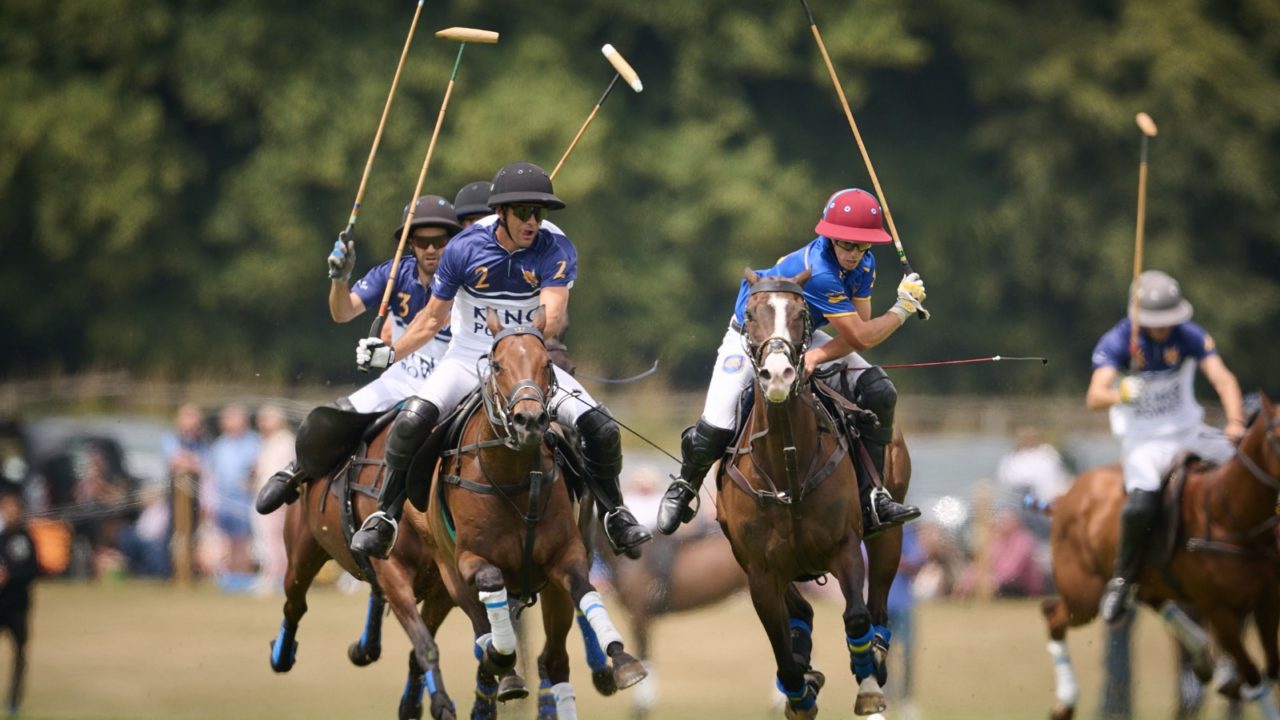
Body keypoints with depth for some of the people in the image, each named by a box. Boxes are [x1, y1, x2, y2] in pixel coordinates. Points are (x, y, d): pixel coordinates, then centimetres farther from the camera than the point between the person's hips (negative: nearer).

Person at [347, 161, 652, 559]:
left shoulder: (557, 250, -14)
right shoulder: (464, 249, -11)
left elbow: (553, 314, -27)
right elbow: (434, 318, 1)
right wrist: (390, 352, -7)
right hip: (467, 358, -1)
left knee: (602, 429, -14)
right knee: (411, 421, -26)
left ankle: (613, 513, 14)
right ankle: (385, 517, -9)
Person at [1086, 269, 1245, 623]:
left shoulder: (1190, 337, -7)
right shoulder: (1117, 342, -13)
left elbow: (1223, 379, -18)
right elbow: (1095, 397, -25)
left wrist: (1235, 421, -36)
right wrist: (1120, 394, -48)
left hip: (1190, 432, 4)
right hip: (1143, 440, -4)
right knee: (1141, 507, -32)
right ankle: (1122, 581, -11)